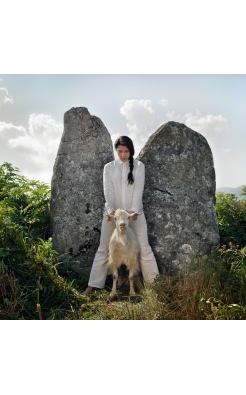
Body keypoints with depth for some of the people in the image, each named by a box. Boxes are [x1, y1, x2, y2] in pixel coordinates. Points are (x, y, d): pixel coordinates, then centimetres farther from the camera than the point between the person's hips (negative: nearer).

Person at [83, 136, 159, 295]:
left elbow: (138, 190, -7)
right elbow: (108, 191, -5)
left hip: (134, 212, -1)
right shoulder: (109, 167, 5)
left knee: (144, 247, 2)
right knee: (103, 249, 4)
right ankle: (92, 285, 11)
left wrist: (134, 210, -20)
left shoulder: (139, 166, 4)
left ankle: (155, 282, 12)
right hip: (113, 212, 1)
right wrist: (110, 210, -20)